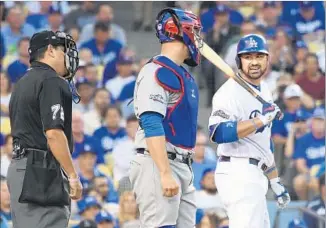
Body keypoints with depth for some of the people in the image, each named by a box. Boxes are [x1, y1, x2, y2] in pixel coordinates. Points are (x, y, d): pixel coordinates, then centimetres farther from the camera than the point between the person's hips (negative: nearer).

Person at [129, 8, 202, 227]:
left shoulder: (185, 77, 19)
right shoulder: (156, 72, -11)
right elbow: (152, 126, -19)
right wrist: (165, 174, -25)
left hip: (183, 166, 9)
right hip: (157, 164, -9)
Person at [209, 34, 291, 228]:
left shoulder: (264, 90, 18)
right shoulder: (230, 91, -12)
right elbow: (219, 133, -27)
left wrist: (275, 181, 26)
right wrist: (262, 120, -27)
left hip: (254, 175, 10)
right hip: (238, 173, -10)